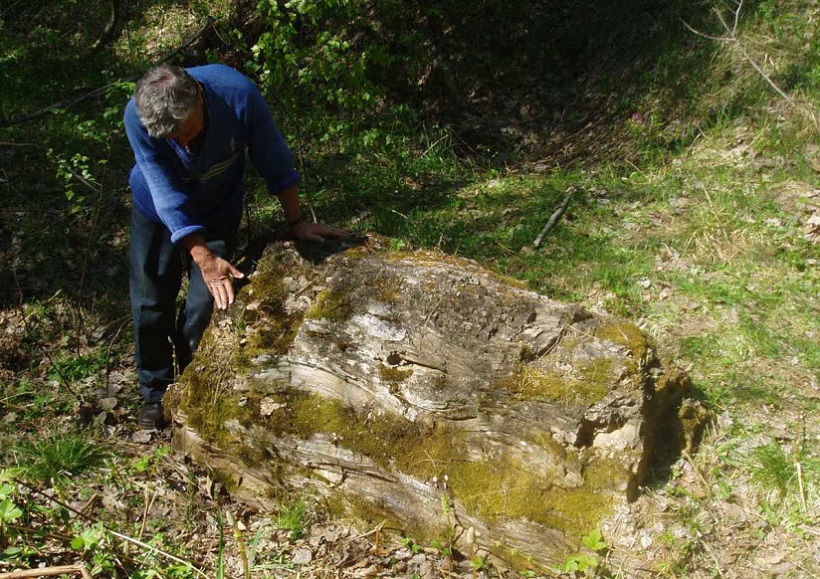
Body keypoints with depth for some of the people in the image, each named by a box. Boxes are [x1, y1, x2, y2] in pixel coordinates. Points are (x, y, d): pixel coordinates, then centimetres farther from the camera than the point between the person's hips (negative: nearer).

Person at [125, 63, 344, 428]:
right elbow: (169, 199, -32)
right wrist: (205, 259, -37)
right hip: (157, 210, 0)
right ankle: (156, 394, 22)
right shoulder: (138, 118, -34)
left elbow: (274, 162, -20)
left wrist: (296, 223, -15)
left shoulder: (238, 95, -35)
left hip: (218, 210, 0)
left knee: (207, 303, -3)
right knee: (150, 301, 2)